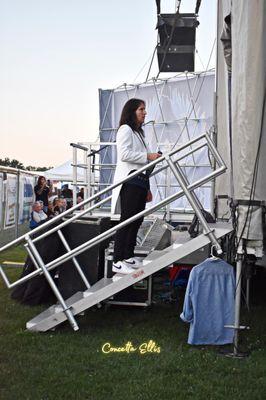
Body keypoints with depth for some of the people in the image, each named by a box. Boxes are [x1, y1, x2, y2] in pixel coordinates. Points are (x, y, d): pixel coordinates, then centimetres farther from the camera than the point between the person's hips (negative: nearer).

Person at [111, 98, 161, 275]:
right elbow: (124, 154, -16)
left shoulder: (139, 132, 25)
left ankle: (128, 256, 17)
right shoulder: (125, 129, -4)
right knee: (127, 220, -11)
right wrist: (147, 156, -15)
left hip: (141, 180, 9)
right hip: (130, 179, -9)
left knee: (137, 220, 8)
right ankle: (118, 262, -9)